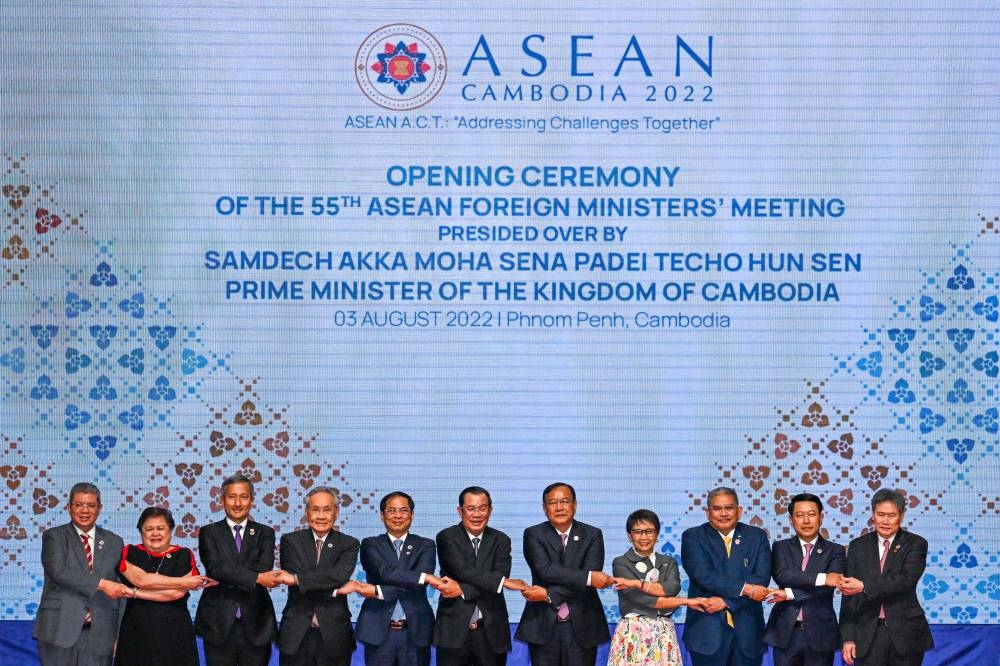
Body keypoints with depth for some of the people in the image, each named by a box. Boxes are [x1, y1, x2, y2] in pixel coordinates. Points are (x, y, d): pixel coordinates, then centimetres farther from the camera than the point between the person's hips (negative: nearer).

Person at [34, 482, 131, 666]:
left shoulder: (114, 542, 13)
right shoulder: (54, 537, 4)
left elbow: (121, 587, 12)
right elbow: (58, 571, -14)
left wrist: (120, 634, 5)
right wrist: (101, 584, -23)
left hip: (99, 633, 2)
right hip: (60, 630, -2)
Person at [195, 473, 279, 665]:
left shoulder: (265, 533, 9)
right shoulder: (209, 533, 5)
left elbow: (264, 569, -8)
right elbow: (215, 568, -12)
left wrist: (226, 578, -15)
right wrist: (257, 578, -21)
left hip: (255, 625, 1)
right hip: (218, 625, -1)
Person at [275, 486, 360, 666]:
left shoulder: (349, 544, 2)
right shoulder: (290, 541, 4)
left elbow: (340, 576, -15)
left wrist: (296, 579, -19)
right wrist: (334, 590, -14)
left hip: (334, 636, 0)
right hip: (296, 635, 0)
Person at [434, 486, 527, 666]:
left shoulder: (501, 541, 7)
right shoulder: (446, 537, -1)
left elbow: (494, 584, -6)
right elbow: (463, 570, -16)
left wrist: (462, 590, -18)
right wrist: (504, 581, -21)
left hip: (491, 631, 2)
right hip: (454, 630, -2)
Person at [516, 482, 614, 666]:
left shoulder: (592, 535, 3)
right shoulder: (533, 535, 2)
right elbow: (545, 570, -14)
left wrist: (549, 594, -17)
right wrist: (588, 577, -22)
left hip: (582, 625, 1)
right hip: (544, 625, 0)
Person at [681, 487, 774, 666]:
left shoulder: (757, 537, 8)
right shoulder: (693, 537, 2)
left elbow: (761, 578, -5)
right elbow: (703, 575, -13)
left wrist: (726, 600, -16)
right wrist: (745, 589, -19)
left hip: (747, 631, 2)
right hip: (707, 631, -2)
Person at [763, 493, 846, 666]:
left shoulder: (835, 551, 4)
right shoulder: (781, 547, 7)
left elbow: (828, 587, -11)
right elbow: (781, 576, -13)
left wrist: (790, 594, -17)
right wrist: (822, 578, -22)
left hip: (820, 633, -1)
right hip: (785, 632, 1)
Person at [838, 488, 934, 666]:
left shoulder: (916, 544, 1)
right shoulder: (858, 546, 9)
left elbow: (906, 580, -16)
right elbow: (849, 596, 6)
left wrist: (864, 587, -26)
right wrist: (848, 637, -2)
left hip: (905, 634, -1)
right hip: (868, 634, 2)